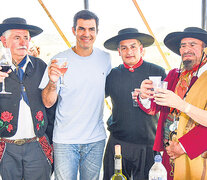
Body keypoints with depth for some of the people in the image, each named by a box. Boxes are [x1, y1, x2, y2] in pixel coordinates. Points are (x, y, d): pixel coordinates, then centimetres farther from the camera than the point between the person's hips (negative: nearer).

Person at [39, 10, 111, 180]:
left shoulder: (105, 58, 1)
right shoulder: (59, 60, -8)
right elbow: (48, 103, -11)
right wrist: (52, 82, -29)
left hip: (96, 140, 3)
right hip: (65, 140, -3)